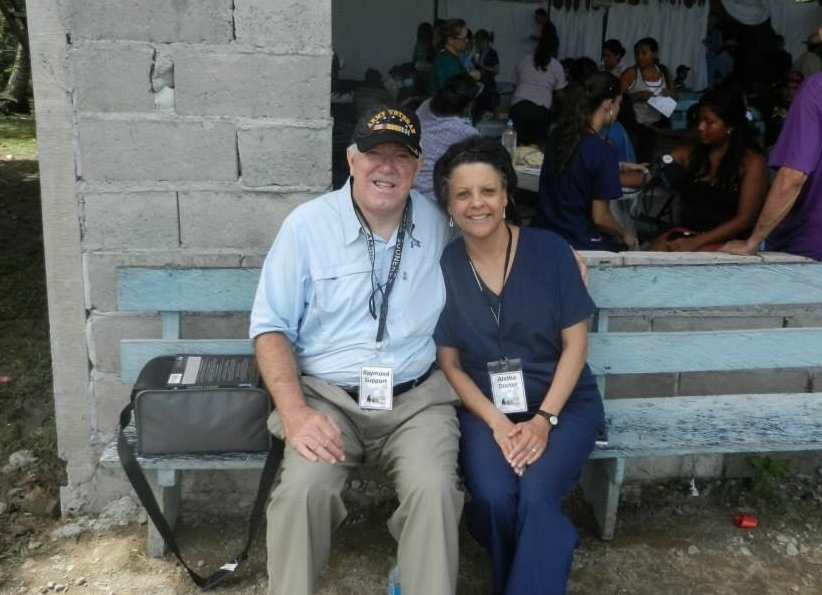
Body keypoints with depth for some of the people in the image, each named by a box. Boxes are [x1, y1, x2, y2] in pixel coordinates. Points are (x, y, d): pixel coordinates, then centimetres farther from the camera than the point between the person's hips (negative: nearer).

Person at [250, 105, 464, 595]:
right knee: (303, 489, -27)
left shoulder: (438, 225, 5)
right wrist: (294, 412, -14)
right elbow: (271, 327, -2)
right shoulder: (307, 224, -3)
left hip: (416, 399, 1)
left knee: (434, 489, -26)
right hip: (327, 397, -1)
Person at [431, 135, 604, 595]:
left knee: (535, 497, -27)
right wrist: (497, 423, -12)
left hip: (564, 402, 0)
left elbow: (575, 342, -4)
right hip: (485, 406, 1)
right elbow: (450, 363, 0)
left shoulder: (549, 250, -7)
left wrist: (544, 419, -13)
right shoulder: (443, 268, -4)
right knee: (492, 497, -24)